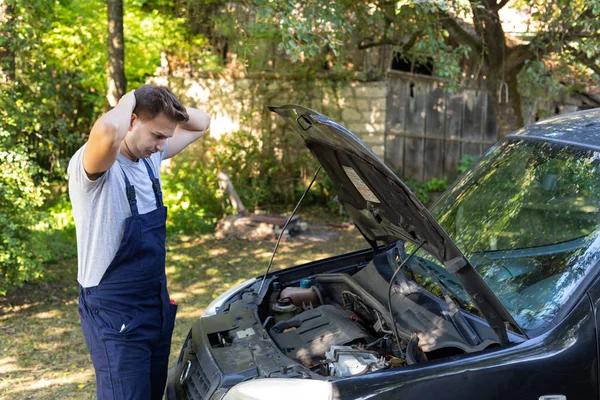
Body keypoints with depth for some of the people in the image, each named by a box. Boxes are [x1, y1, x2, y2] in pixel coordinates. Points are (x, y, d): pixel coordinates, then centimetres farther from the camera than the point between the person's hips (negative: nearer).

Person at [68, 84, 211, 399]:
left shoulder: (151, 156, 2)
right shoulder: (93, 165, -23)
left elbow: (201, 123, 14)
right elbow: (107, 133, -48)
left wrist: (164, 105, -6)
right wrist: (130, 100, -26)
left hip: (157, 304, 8)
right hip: (114, 316, -8)